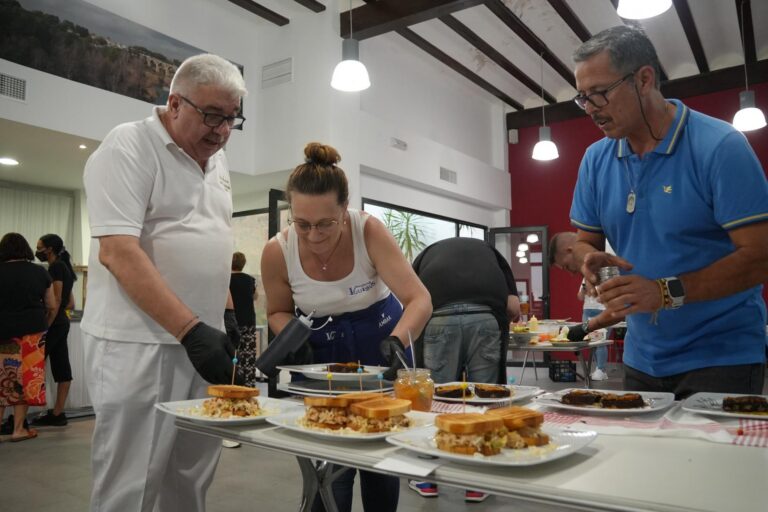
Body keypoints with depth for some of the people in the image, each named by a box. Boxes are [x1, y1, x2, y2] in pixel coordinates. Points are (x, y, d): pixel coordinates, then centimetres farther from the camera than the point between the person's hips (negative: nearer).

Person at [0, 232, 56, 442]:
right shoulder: (40, 272, 3)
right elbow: (52, 307, 6)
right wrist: (44, 327, 21)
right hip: (32, 332, 0)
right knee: (25, 379, 6)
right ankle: (18, 429, 11)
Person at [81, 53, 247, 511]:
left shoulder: (217, 159, 13)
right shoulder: (129, 147, -10)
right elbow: (117, 252, -19)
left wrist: (226, 316, 13)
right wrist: (191, 329, -25)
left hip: (202, 338, 7)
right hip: (139, 345, -7)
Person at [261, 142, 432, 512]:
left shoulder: (369, 231, -26)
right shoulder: (277, 251, -21)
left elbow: (419, 299, -28)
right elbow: (278, 312, -2)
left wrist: (398, 340, -46)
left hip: (380, 341, 0)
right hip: (322, 353, 1)